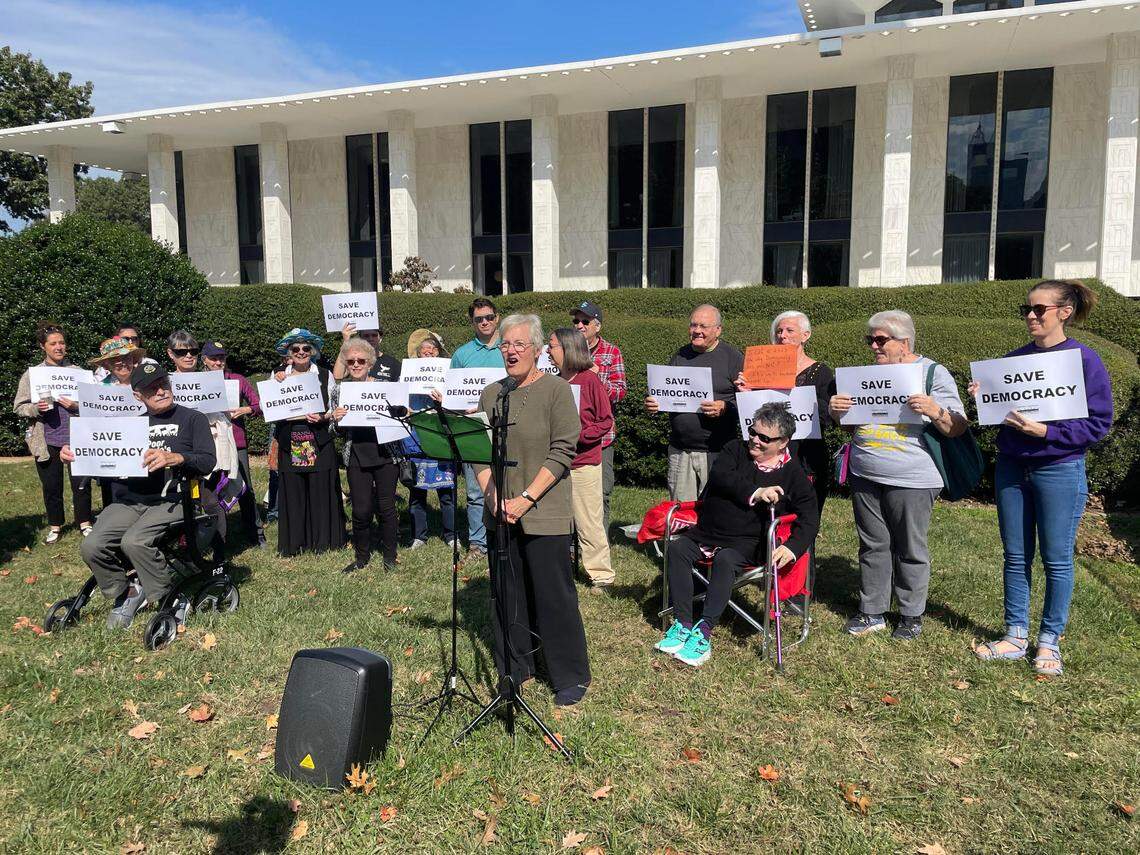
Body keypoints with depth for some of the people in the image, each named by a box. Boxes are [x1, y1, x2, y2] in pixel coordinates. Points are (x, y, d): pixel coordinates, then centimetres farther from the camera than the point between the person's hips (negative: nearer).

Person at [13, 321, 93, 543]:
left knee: (82, 483, 4)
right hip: (47, 440, 1)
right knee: (51, 486, 10)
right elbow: (19, 407, 4)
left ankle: (85, 522, 20)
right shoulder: (31, 374, 4)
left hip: (76, 437, -1)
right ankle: (55, 526, 25)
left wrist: (76, 406, -14)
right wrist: (36, 408, -16)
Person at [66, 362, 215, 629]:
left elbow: (207, 462, -4)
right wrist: (75, 454, 2)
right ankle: (125, 593, 8)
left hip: (169, 499, -5)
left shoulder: (192, 419, 9)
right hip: (127, 501, 5)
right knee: (92, 547, -18)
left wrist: (174, 458, -22)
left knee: (134, 541, -30)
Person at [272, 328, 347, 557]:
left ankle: (323, 540, 16)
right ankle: (294, 543, 18)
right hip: (290, 442, 1)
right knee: (292, 492, 5)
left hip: (319, 441, -1)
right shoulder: (278, 375, 7)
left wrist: (322, 418, -11)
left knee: (321, 491, 1)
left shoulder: (325, 375, 4)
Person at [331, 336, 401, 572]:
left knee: (386, 507, 4)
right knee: (361, 510, 2)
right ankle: (362, 557, 23)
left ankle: (390, 557, 21)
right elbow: (339, 432, 9)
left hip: (385, 453, -1)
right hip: (356, 457, 1)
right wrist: (336, 420, -11)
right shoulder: (339, 390, 6)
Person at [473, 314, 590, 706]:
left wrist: (525, 499, -16)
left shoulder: (556, 390, -6)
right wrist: (493, 495, -7)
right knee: (508, 594, 13)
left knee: (554, 597, 1)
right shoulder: (491, 394, 9)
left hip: (544, 514, -5)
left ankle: (570, 677, 17)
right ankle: (513, 669, 30)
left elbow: (562, 451, -12)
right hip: (500, 513, 5)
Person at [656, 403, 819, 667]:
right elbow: (719, 476, -12)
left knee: (725, 560, -34)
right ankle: (682, 623, -22)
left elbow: (809, 517, -2)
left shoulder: (793, 473, 2)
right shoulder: (736, 450, 8)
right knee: (677, 548, -23)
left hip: (747, 543, -3)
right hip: (707, 532, 3)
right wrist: (754, 493, -25)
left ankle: (704, 633, -33)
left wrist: (793, 547, -21)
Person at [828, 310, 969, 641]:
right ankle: (872, 611, 19)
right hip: (865, 477, 5)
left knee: (910, 550, 3)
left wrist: (935, 411, -22)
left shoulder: (934, 373, 0)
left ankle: (911, 615, 18)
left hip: (911, 480, -4)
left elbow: (958, 428, -2)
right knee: (873, 545, 9)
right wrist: (836, 409, -2)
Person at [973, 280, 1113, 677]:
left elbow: (1098, 423, -10)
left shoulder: (1084, 360, -8)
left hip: (1059, 470, -5)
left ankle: (1049, 641, 19)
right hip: (1011, 468, 5)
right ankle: (1015, 635, 20)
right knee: (1015, 557, 10)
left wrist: (1045, 431, -22)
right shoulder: (1015, 358, 7)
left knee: (1056, 559, 5)